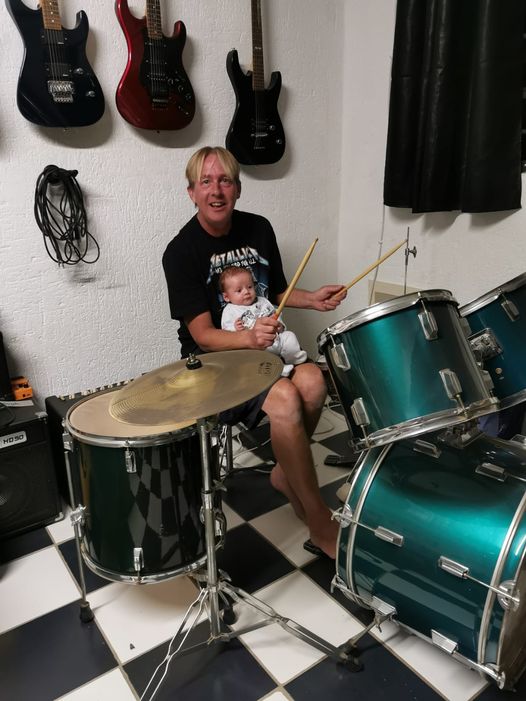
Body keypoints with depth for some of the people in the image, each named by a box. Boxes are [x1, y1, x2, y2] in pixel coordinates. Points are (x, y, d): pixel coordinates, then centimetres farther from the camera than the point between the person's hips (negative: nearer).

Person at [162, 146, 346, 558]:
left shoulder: (259, 229, 2)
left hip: (264, 347, 5)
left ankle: (286, 474, 2)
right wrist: (249, 338, -38)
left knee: (312, 381, -27)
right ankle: (321, 525, -14)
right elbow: (203, 337, -19)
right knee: (284, 397, -31)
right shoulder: (182, 252, -14)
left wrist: (312, 300, -4)